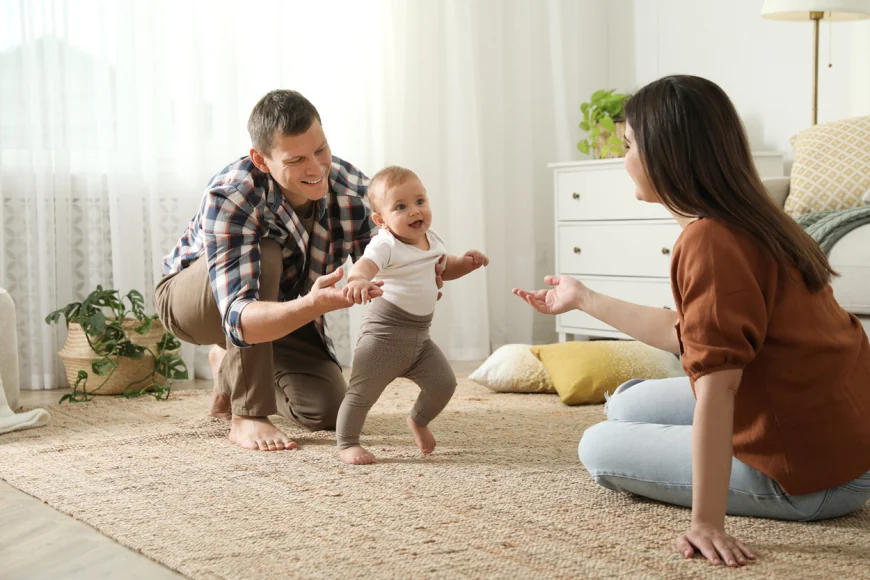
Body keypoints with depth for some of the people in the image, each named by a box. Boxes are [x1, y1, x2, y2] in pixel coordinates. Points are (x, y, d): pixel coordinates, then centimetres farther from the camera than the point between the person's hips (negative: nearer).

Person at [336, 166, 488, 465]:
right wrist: (358, 280, -63)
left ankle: (419, 421, 32)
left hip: (420, 335, 7)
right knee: (363, 391, -3)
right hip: (385, 333, -7)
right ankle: (346, 444, 14)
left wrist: (467, 263, 5)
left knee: (444, 384, 3)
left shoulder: (432, 241, 7)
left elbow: (444, 268, 26)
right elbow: (364, 265, -38)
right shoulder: (386, 245, -18)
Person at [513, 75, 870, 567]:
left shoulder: (709, 241, -24)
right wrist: (584, 299, 25)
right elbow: (688, 335, 13)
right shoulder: (750, 221, 6)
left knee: (599, 448, 6)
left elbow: (717, 382, -30)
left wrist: (707, 523, -31)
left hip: (811, 475, -9)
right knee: (628, 405, 20)